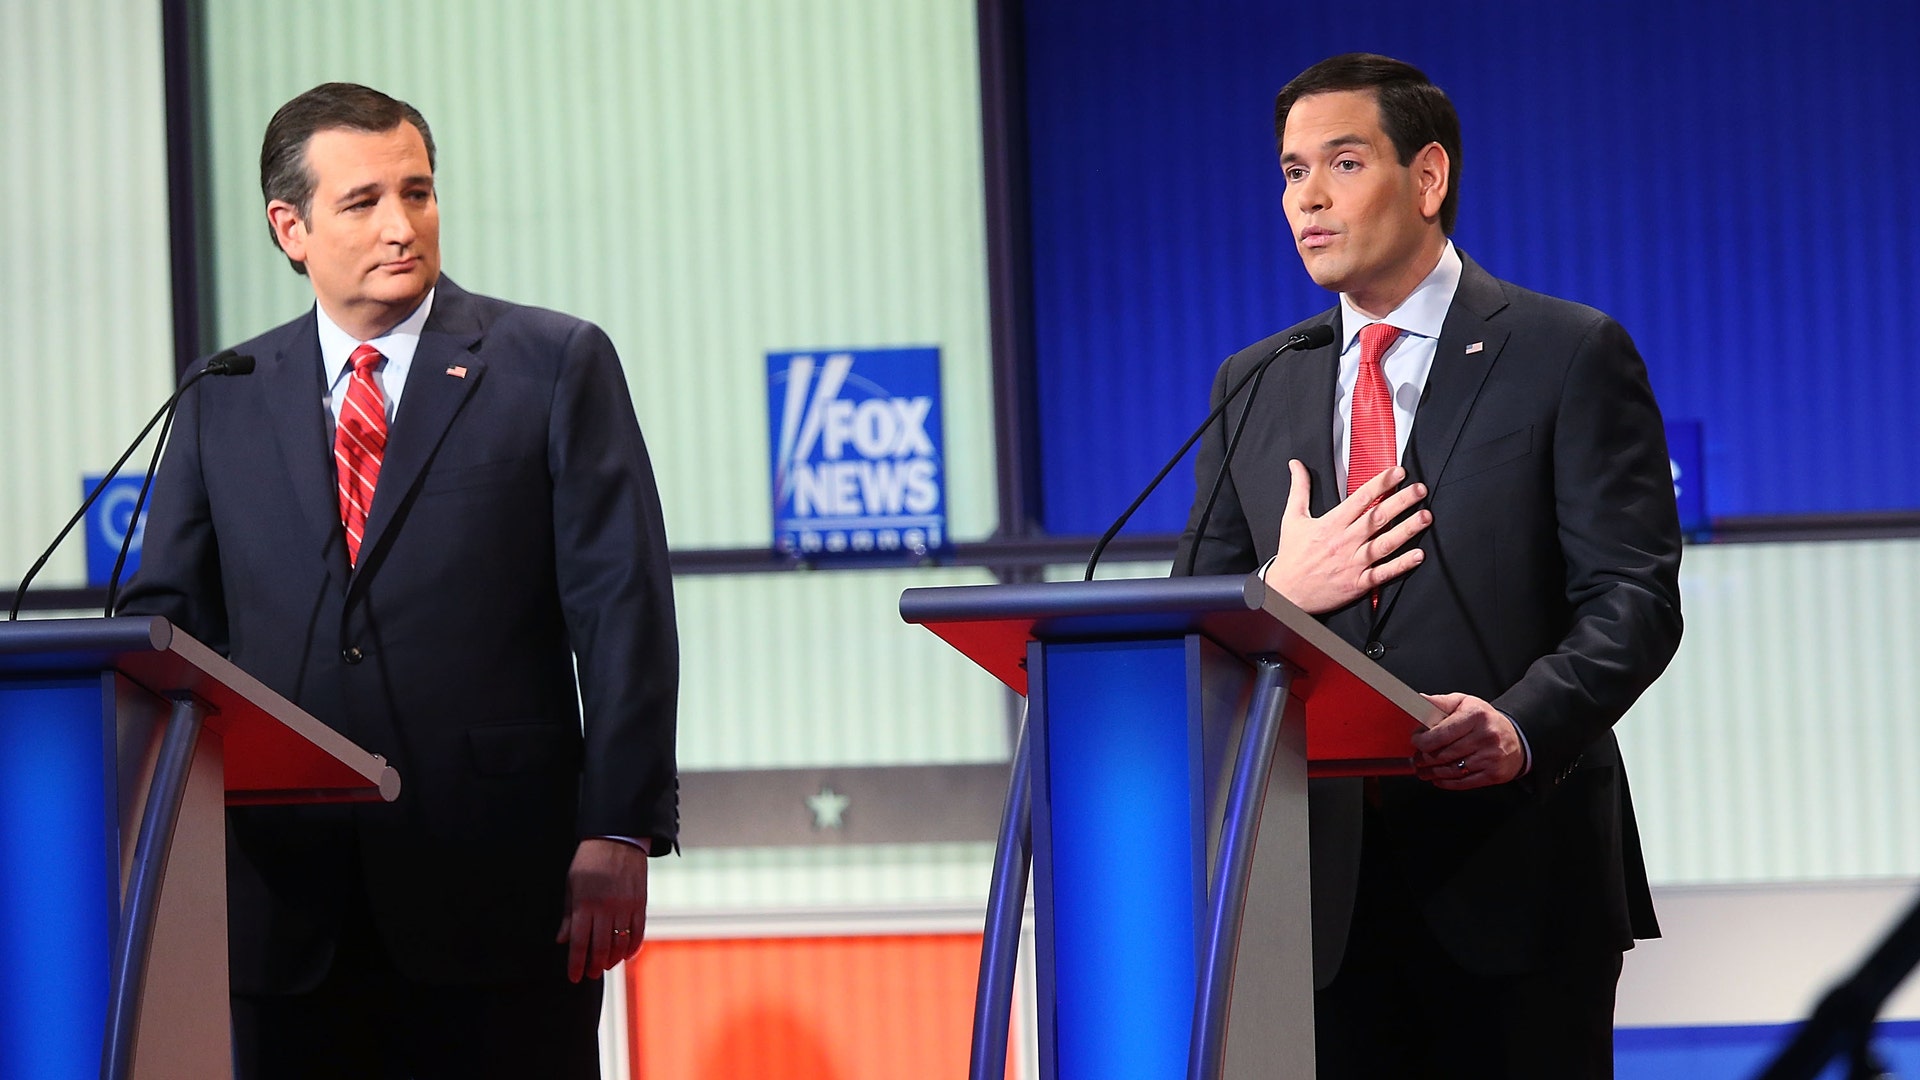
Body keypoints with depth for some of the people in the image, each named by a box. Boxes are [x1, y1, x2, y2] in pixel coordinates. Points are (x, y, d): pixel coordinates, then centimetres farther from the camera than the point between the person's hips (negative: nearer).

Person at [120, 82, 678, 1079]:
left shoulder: (556, 365, 5)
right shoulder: (225, 401, 14)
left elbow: (622, 608, 0)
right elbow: (164, 620, 13)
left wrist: (619, 836, -9)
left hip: (496, 892, -2)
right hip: (287, 904, 3)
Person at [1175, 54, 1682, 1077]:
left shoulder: (1568, 355, 1)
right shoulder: (1254, 386, 15)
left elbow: (1633, 596, -6)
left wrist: (1523, 727, -24)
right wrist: (1279, 592, -8)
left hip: (1510, 870, -3)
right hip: (1325, 879, 4)